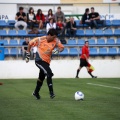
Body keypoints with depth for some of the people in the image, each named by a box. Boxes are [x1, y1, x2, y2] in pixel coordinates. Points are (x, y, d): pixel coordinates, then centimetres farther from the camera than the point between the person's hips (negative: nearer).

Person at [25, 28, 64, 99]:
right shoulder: (40, 40, -17)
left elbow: (62, 47, -1)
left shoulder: (56, 41, -8)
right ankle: (51, 92, -21)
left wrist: (58, 50, -24)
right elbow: (30, 44, -4)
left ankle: (36, 92, 39)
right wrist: (28, 54, 0)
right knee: (49, 73, -24)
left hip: (47, 61, 6)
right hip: (39, 60, -6)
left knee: (42, 77, 18)